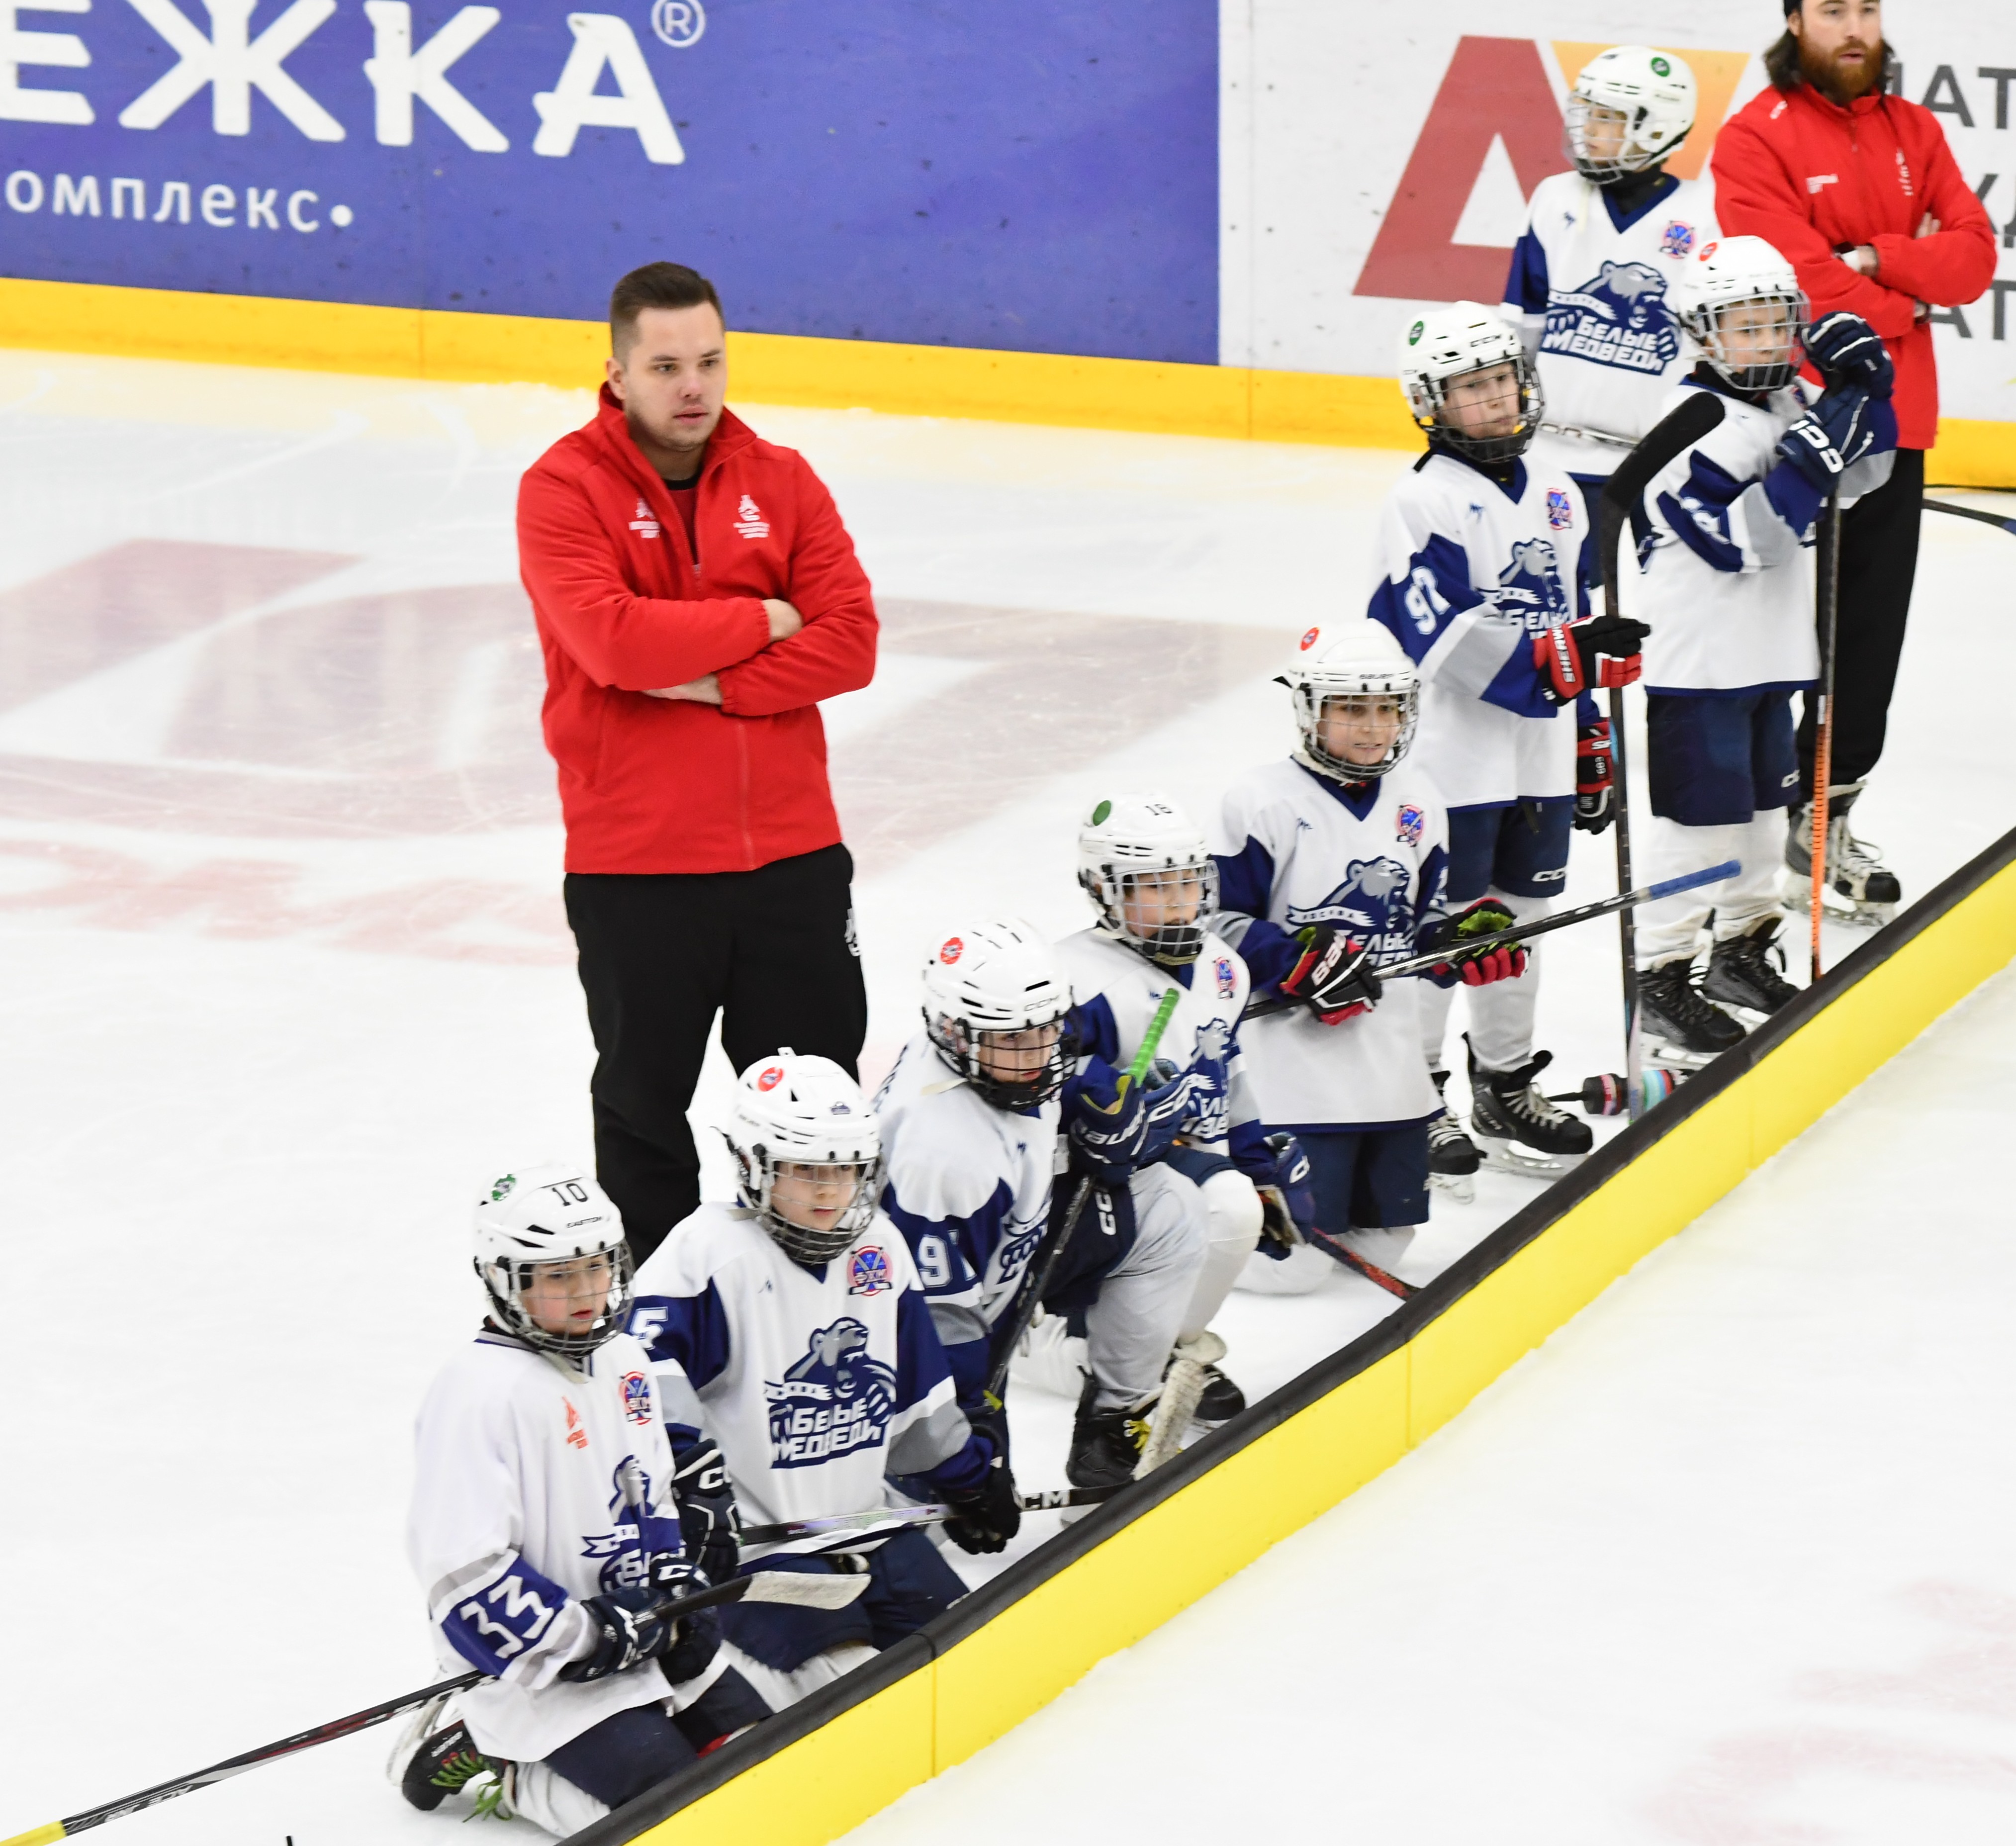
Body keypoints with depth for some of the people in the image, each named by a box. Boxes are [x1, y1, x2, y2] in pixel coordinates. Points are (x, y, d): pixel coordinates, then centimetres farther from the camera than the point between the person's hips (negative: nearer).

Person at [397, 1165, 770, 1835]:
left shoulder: (624, 1364, 7)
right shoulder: (481, 1390, -21)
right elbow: (463, 1569, -23)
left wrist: (673, 1581, 2)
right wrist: (584, 1636, -23)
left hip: (632, 1624, 9)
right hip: (538, 1656, -9)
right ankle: (478, 1751, -1)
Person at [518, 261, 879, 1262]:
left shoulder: (780, 481, 5)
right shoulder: (564, 487, -7)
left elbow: (851, 642, -4)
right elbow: (614, 642, -22)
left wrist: (711, 684, -15)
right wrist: (762, 622, -11)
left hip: (792, 848, 3)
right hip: (634, 862, -3)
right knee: (645, 1105, 10)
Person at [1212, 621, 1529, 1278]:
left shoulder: (1417, 803, 11)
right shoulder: (1264, 801, -9)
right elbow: (1219, 924, -10)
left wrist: (1460, 942, -1)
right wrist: (1299, 962, -22)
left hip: (1393, 1067, 7)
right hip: (1293, 1062, -7)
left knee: (1383, 1247, 12)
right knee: (1288, 1265, -10)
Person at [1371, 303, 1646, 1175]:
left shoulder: (1555, 493, 11)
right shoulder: (1424, 500, -13)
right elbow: (1439, 634, -22)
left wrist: (1588, 734, 21)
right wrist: (1557, 655, -29)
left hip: (1538, 754, 7)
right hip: (1450, 753, -7)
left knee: (1520, 915, 15)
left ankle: (1505, 1087, 26)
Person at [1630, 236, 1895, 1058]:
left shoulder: (1790, 403, 8)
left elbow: (1860, 477, 14)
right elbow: (1745, 539, -26)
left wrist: (1865, 388, -1)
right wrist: (1810, 454, -31)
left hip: (1766, 652, 9)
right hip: (1695, 657, -9)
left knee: (1761, 802, 18)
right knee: (1698, 817, -6)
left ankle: (1744, 951, 32)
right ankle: (1659, 978, 1)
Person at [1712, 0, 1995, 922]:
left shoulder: (1914, 133, 11)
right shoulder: (1755, 139, -8)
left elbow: (1972, 256, 1)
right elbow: (1803, 284, -18)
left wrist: (1875, 260, -13)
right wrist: (1904, 302, -6)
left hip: (1891, 426, 6)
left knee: (1870, 636, 9)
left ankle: (1824, 821, 19)